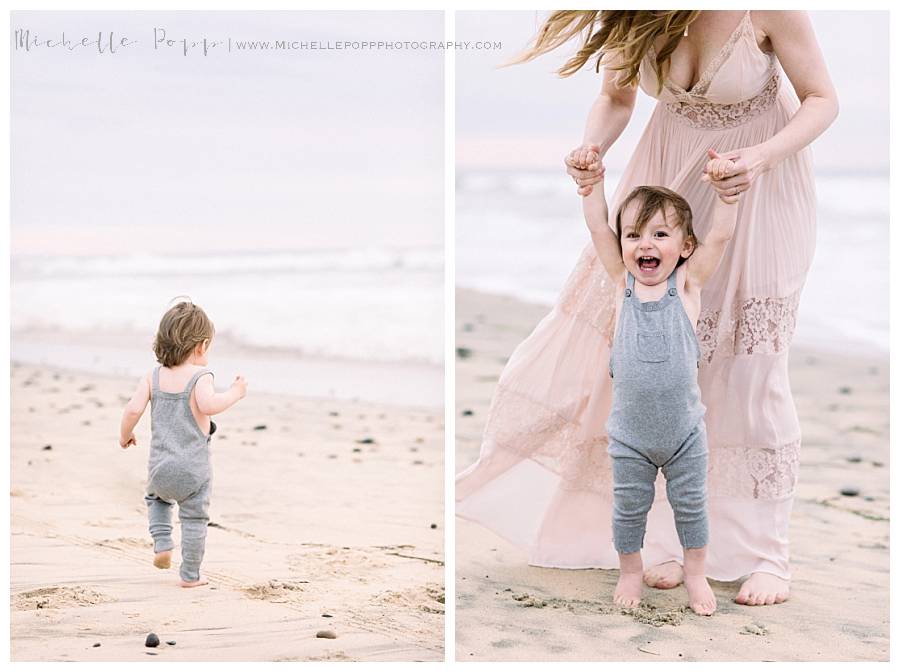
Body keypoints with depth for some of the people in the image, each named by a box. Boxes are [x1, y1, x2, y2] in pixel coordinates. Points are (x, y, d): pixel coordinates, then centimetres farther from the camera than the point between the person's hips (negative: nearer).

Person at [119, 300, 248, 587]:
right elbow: (208, 404, -30)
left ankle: (162, 544, 17)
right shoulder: (200, 376, -11)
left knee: (156, 498, 34)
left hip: (160, 467, 4)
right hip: (194, 469, -4)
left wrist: (125, 434, 12)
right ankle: (190, 575, 14)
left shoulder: (152, 377, 2)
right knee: (194, 519, 9)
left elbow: (133, 408, -5)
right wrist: (234, 393, -15)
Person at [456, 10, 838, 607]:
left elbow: (822, 99, -17)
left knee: (752, 367, -6)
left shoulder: (767, 8, -29)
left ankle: (768, 555, 6)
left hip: (760, 181, -4)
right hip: (673, 173, 4)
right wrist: (594, 151, -23)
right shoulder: (631, 18, -19)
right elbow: (617, 97, -2)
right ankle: (667, 538, 14)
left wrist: (763, 157, -34)